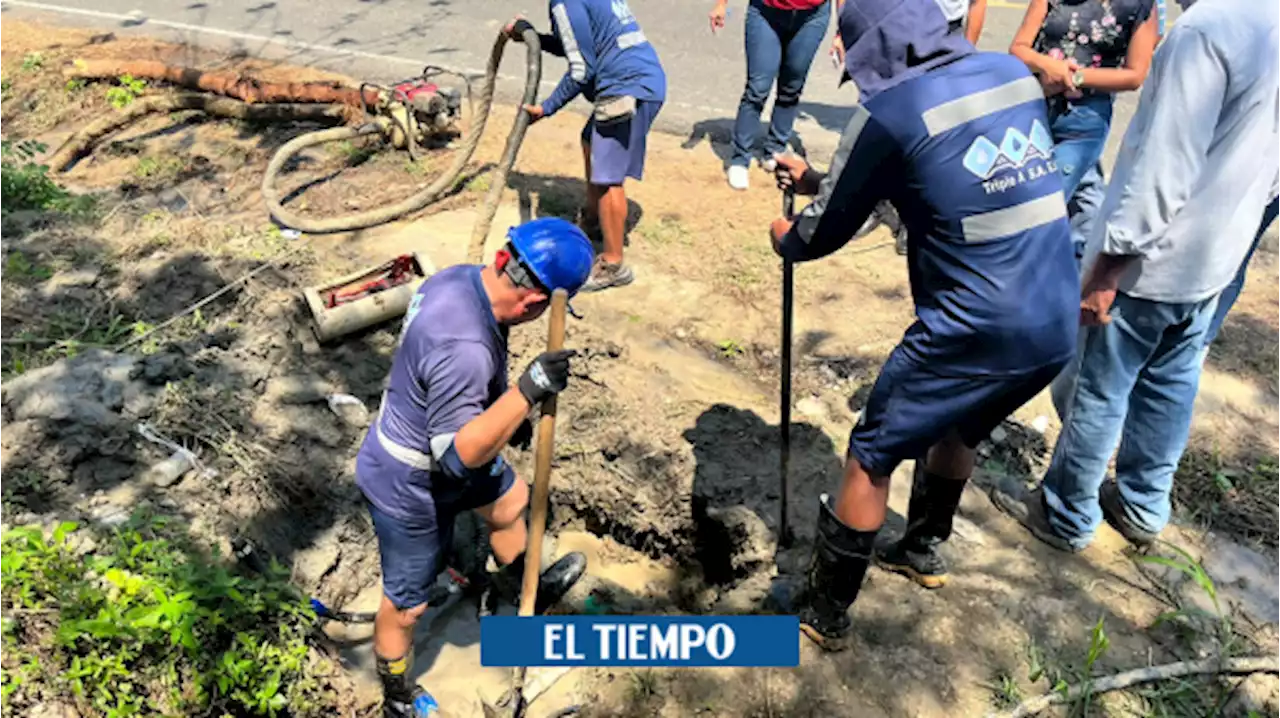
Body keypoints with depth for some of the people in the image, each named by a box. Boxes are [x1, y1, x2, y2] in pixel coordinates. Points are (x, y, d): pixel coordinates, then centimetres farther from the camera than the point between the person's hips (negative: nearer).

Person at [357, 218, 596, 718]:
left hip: (439, 453, 9)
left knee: (512, 501, 30)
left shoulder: (462, 277, -12)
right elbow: (457, 456, -37)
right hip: (409, 489, -9)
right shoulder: (464, 348, -41)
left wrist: (508, 411, 18)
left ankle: (522, 589, 58)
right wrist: (527, 392, -43)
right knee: (407, 604, 14)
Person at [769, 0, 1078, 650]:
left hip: (975, 329, -7)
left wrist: (786, 238, 23)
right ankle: (923, 550, 51)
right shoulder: (1012, 74, 10)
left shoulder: (890, 110, -11)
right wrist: (819, 180, 26)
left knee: (870, 461, 10)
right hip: (1055, 325, 8)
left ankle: (825, 614, 23)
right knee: (956, 429, 31)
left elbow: (828, 230, -1)